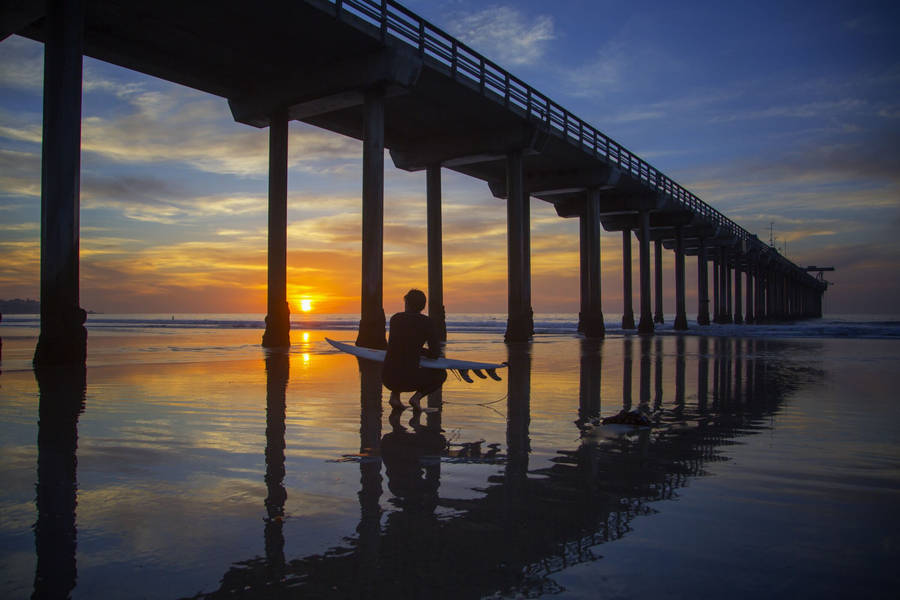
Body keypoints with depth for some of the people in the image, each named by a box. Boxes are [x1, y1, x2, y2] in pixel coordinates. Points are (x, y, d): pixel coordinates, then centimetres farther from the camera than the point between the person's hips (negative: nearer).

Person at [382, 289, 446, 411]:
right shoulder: (427, 322, -2)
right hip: (409, 378, -4)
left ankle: (395, 395, 15)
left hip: (388, 378, 4)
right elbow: (435, 354, -1)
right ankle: (417, 397, 0)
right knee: (441, 374, 24)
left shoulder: (395, 318, 9)